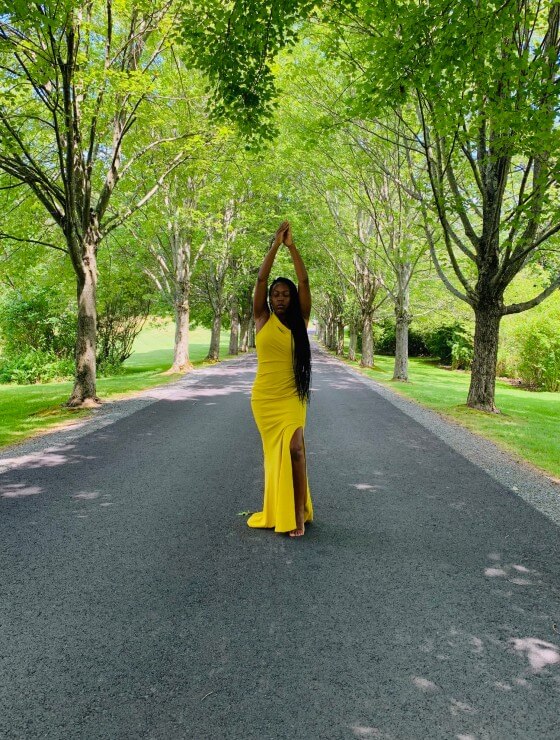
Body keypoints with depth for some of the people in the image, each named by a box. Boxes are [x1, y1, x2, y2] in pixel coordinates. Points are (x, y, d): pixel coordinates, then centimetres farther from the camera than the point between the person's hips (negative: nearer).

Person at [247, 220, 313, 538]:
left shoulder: (300, 321, 2)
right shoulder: (262, 319, 1)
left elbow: (304, 281, -6)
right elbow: (261, 278, -8)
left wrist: (292, 245, -8)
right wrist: (276, 244, -9)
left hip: (292, 396, -1)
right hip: (264, 396, 1)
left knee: (294, 448, -13)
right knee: (275, 450, 10)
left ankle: (298, 511, -3)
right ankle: (280, 508, 27)